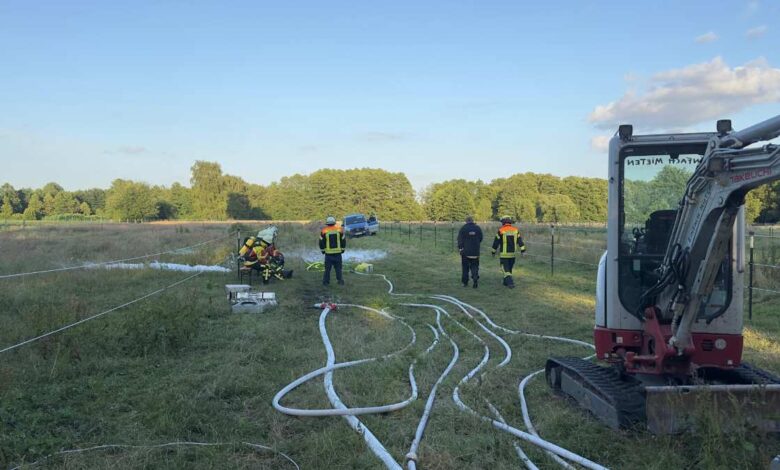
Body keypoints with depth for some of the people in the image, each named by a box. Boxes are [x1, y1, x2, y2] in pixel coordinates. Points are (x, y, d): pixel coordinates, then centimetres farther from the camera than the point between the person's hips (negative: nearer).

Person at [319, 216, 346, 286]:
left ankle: (325, 282, 10)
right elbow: (343, 241, 5)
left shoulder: (324, 231, -4)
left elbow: (321, 242, 0)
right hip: (338, 253, 1)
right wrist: (342, 249, 17)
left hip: (328, 253, -1)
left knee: (327, 268, 8)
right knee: (338, 268, 8)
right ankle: (340, 281, 7)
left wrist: (323, 250, 14)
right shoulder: (340, 230, -1)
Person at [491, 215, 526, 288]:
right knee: (509, 268, 19)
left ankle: (510, 283, -18)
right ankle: (506, 282, 30)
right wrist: (523, 250, 1)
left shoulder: (501, 231, -9)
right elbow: (520, 241, 0)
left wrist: (493, 252, 7)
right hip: (513, 253, 5)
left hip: (504, 254, -4)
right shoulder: (515, 230, 2)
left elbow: (496, 242, -3)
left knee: (505, 269, -2)